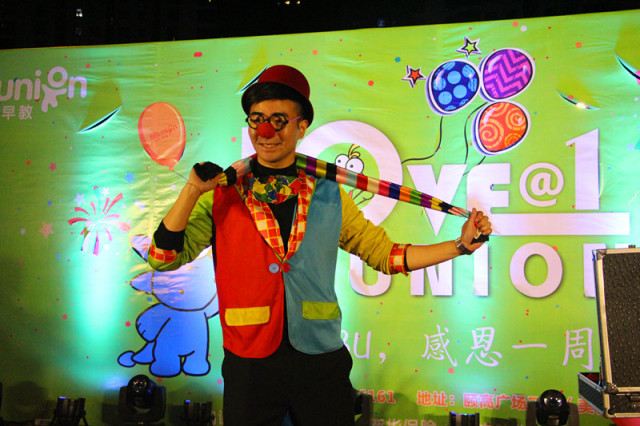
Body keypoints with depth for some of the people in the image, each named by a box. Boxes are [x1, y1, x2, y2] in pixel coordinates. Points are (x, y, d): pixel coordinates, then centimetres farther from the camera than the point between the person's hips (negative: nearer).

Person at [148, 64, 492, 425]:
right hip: (250, 365, -1)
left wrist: (461, 245, 4)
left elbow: (384, 254, 10)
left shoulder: (329, 196, 5)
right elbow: (164, 258, -6)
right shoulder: (221, 195, 0)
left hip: (321, 364, 2)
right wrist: (192, 190, -17)